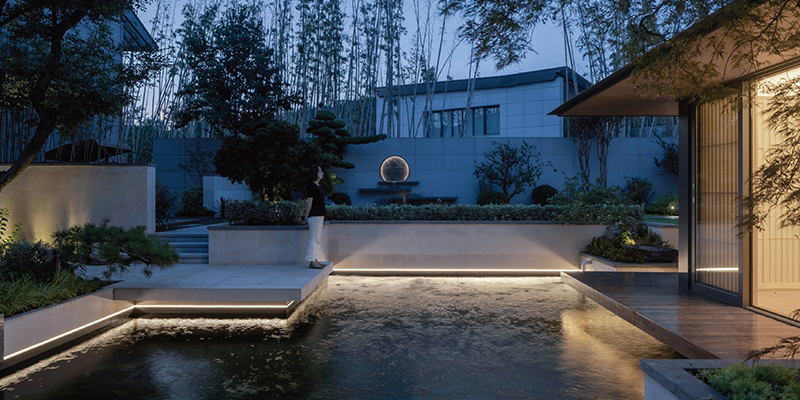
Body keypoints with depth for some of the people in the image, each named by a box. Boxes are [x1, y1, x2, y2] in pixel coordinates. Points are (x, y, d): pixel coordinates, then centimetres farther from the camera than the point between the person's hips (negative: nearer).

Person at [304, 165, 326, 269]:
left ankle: (315, 260, 19)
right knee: (314, 238, -8)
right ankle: (312, 262, -4)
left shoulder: (317, 186, 17)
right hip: (314, 216, -10)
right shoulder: (311, 186, -13)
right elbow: (309, 203, -14)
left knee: (318, 239, 13)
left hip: (319, 216, 10)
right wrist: (307, 216, -10)